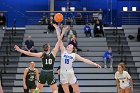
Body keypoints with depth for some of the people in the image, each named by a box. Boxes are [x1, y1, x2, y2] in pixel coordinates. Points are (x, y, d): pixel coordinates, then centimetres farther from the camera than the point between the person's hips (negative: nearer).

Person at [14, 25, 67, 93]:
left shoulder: (42, 54, -1)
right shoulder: (53, 52, -4)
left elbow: (30, 54, -3)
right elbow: (59, 41, -2)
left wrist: (19, 50, 2)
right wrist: (63, 32, 1)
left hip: (43, 73, 2)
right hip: (50, 73, -2)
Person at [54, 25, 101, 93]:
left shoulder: (74, 55, 6)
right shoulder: (63, 51, 5)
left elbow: (84, 60, 3)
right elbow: (60, 39, 2)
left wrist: (95, 64, -3)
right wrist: (57, 29, -2)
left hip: (70, 73, 0)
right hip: (63, 73, 0)